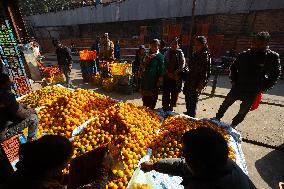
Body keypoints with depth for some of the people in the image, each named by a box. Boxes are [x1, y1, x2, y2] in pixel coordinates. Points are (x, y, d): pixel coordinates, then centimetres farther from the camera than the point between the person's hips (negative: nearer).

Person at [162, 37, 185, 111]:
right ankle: (165, 106, 18)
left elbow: (182, 65, -5)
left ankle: (171, 106, 21)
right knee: (166, 92, 4)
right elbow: (164, 64, 4)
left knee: (174, 92, 5)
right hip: (167, 76, 1)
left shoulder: (180, 53, 2)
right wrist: (168, 73, -8)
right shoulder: (167, 53, 7)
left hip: (176, 77, -1)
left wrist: (174, 73, -11)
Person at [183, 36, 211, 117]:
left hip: (196, 82, -8)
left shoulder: (205, 56, -11)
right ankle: (188, 113, 38)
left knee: (193, 100, 1)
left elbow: (205, 71, -15)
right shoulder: (195, 54, 11)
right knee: (188, 99, 18)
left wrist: (201, 84, -17)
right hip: (189, 80, 8)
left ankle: (192, 116, 18)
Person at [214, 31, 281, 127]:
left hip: (252, 92, -1)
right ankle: (217, 119, 32)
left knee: (242, 113, 12)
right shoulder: (244, 55, -3)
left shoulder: (273, 57, -7)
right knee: (225, 105, 12)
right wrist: (234, 80, 1)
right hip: (237, 87, 1)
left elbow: (275, 74, 2)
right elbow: (233, 67, 9)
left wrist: (264, 87, -4)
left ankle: (233, 125, 33)